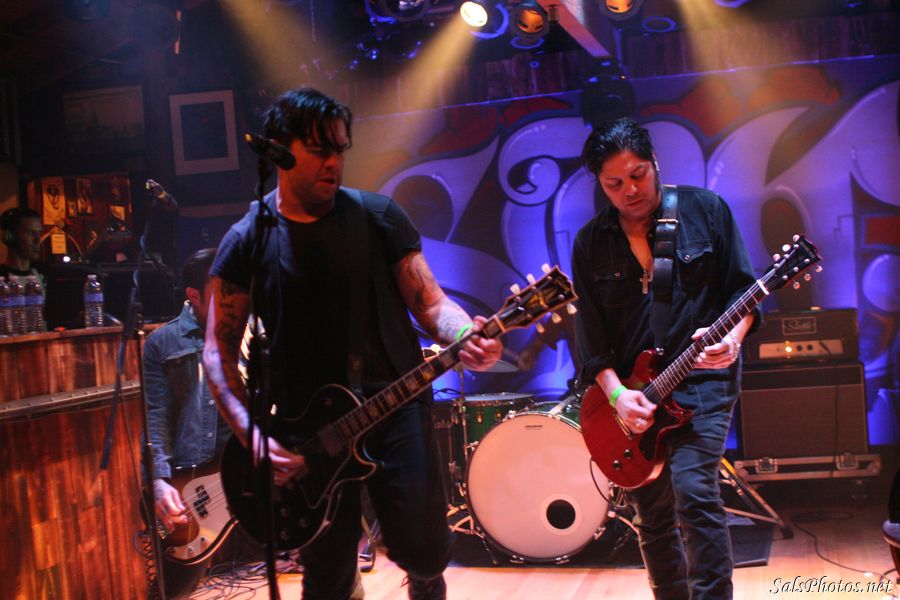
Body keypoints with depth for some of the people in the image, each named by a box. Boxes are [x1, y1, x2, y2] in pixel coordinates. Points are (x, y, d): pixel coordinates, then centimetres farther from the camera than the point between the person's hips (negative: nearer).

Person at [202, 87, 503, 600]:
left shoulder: (379, 216, 1)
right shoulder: (248, 240, -1)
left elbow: (431, 303, 0)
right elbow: (219, 350, -1)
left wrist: (467, 336, -22)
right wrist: (252, 433, -13)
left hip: (397, 408, 0)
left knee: (426, 553, -3)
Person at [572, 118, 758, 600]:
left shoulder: (705, 209, -1)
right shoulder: (590, 242, 4)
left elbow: (742, 287, 1)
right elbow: (590, 330, 0)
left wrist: (732, 336, -19)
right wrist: (616, 393, -12)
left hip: (702, 378, -3)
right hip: (631, 392, 4)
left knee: (693, 491, -20)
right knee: (651, 515, 10)